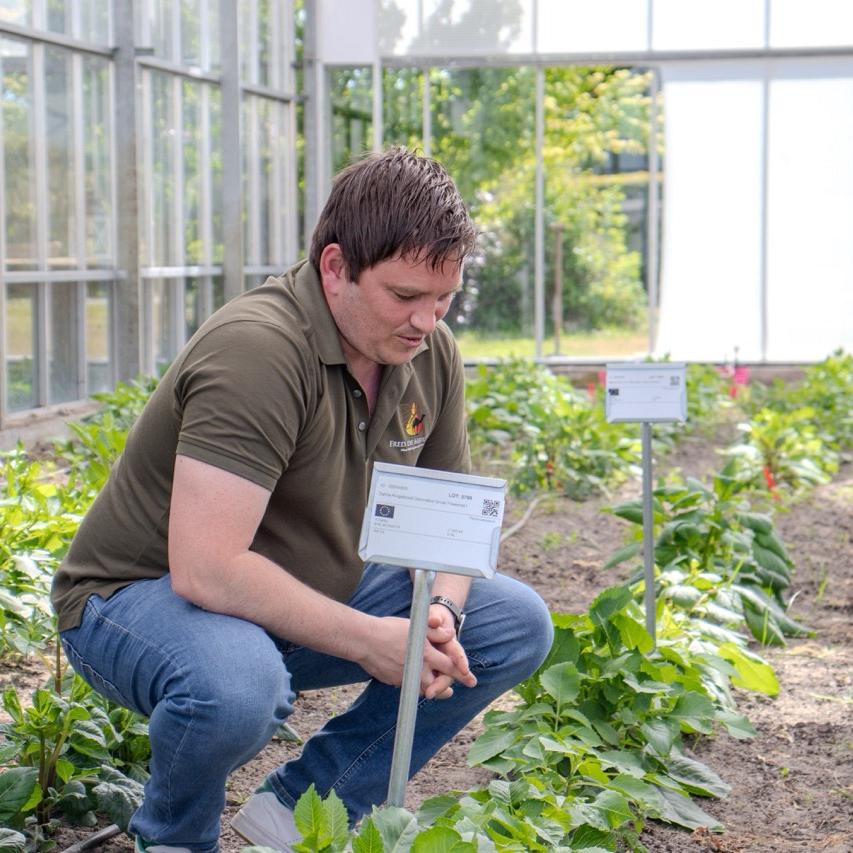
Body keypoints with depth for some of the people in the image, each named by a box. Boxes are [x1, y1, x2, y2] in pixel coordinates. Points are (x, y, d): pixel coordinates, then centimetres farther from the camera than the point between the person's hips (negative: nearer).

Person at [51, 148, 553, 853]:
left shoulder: (431, 352, -3)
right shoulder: (257, 350, -29)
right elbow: (205, 570, -34)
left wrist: (440, 609, -15)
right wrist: (365, 639, -28)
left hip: (313, 595, 8)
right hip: (145, 597, -8)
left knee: (518, 623, -2)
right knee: (237, 687, -41)